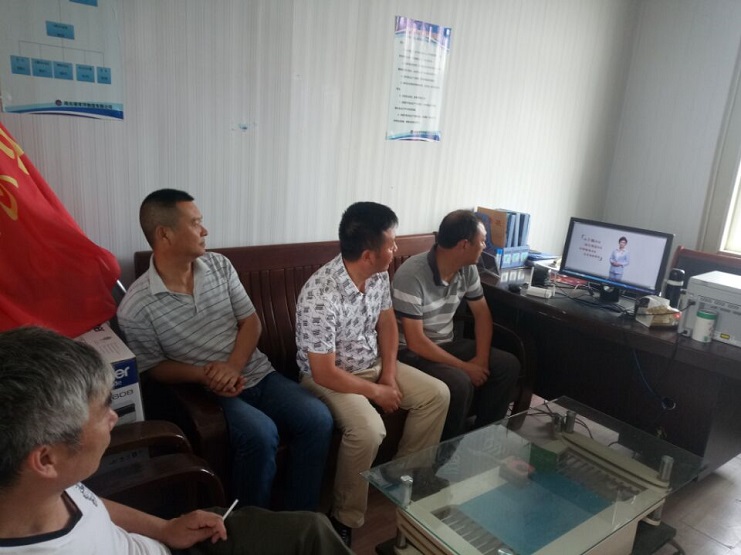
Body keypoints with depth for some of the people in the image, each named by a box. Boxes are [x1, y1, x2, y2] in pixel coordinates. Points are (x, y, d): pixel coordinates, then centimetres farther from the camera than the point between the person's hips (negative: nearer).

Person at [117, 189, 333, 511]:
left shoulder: (219, 265, 2)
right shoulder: (135, 308, -11)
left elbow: (251, 322, 3)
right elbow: (154, 367, -2)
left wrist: (233, 367, -15)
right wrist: (205, 376, -20)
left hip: (256, 373, 5)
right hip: (203, 390, -4)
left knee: (318, 418, -16)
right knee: (260, 434, -31)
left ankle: (299, 517, 2)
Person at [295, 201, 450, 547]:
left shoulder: (379, 275, -10)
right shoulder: (319, 297, -33)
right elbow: (325, 373, -28)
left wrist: (389, 375, -6)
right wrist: (377, 392, -18)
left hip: (373, 363, 8)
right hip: (326, 376, -7)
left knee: (437, 394, 0)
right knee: (368, 429, -32)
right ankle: (345, 519, -7)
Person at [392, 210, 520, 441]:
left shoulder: (467, 269, -5)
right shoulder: (412, 275, -27)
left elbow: (482, 313, 6)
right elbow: (416, 341, -27)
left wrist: (481, 358, -9)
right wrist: (464, 367, -24)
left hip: (446, 343, 8)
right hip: (411, 352, -7)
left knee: (508, 365, -5)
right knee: (460, 383, -31)